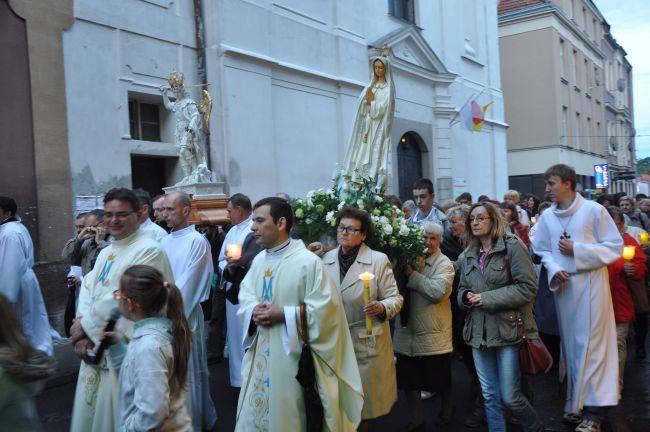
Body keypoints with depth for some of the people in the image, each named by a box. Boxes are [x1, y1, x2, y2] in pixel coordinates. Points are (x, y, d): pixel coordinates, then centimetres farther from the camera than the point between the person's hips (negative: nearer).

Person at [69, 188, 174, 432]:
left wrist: (85, 325, -10)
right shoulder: (105, 252, 14)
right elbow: (88, 289, 7)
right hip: (95, 347, 8)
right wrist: (82, 333, -9)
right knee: (91, 411, 18)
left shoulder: (148, 250, -15)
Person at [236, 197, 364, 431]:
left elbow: (323, 308, -17)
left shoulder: (308, 261, -16)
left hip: (291, 356, -6)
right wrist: (254, 310, -10)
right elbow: (245, 296, 12)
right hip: (259, 354, 6)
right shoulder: (259, 260, 5)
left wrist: (283, 314, -20)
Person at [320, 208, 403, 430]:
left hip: (367, 343, -3)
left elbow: (395, 298, -8)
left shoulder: (379, 260, -8)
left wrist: (382, 308, -26)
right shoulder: (326, 259, 4)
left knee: (365, 401, 10)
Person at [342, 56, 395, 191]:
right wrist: (367, 100, -11)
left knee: (376, 152, -11)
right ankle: (360, 180, -2)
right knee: (363, 152, -1)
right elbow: (360, 103, 7)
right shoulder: (370, 86, 18)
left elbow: (384, 107, -11)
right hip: (367, 125, 6)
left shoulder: (388, 88, 2)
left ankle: (375, 184, -13)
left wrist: (372, 101, -6)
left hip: (379, 126, -5)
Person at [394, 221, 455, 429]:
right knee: (408, 381, 14)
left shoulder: (444, 264, -8)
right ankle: (416, 420, 33)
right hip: (407, 333, 4)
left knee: (441, 381, 14)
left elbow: (438, 292, -25)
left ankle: (446, 412, 41)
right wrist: (403, 269, -14)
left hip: (434, 336, -4)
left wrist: (411, 274, -21)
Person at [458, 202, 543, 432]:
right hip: (479, 332, 5)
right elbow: (462, 289, 19)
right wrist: (466, 296, -5)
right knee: (490, 396, 11)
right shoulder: (470, 254, 12)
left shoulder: (512, 246, -6)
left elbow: (527, 288, -13)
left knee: (509, 396, 1)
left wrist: (488, 298, -16)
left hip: (508, 330, -5)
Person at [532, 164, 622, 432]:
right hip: (564, 286, 4)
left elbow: (615, 246, -5)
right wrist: (554, 270, -9)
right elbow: (542, 251, 10)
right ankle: (576, 401, 28)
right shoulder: (546, 217, 3)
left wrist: (577, 250, -14)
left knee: (591, 344, -2)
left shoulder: (594, 210, -7)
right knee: (570, 343, 13)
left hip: (591, 284, -4)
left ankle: (594, 409, 8)